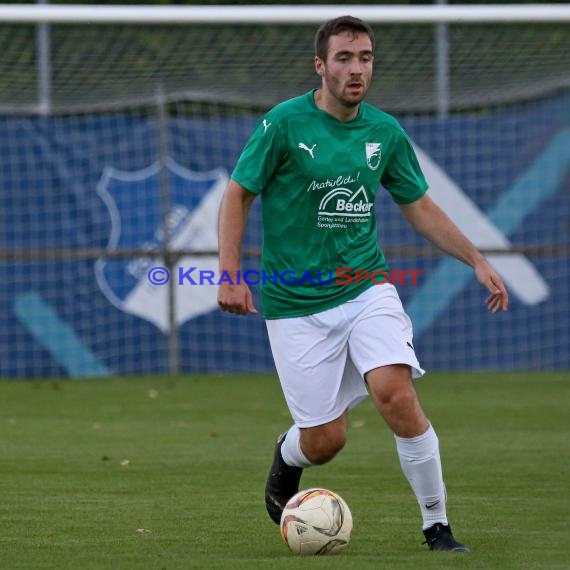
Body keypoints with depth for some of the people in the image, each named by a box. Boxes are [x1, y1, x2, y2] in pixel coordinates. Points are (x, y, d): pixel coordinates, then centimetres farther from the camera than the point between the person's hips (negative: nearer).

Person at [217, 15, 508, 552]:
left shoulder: (385, 132, 3)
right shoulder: (285, 123, -10)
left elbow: (419, 206, 15)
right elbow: (237, 194, -3)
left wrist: (476, 260, 8)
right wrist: (230, 275, -13)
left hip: (366, 289, 2)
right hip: (297, 302, -2)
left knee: (395, 392, -23)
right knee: (325, 439, -4)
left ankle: (437, 525, -10)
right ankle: (288, 455, 36)